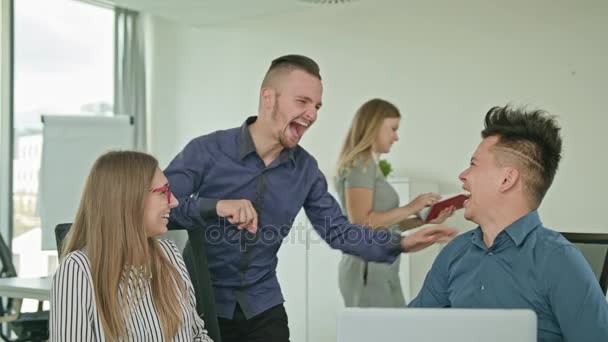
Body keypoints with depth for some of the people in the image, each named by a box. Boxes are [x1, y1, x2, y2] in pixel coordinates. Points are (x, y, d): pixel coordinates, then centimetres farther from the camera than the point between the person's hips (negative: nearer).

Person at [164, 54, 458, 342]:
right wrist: (214, 207, -35)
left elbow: (337, 230, 6)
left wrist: (400, 244, -6)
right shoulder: (206, 151, -14)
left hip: (262, 307, 4)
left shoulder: (306, 169, -1)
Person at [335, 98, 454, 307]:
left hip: (380, 269, 9)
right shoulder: (360, 163, -9)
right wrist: (410, 208, -12)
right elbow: (361, 222, -18)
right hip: (368, 269, -9)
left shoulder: (370, 164, 17)